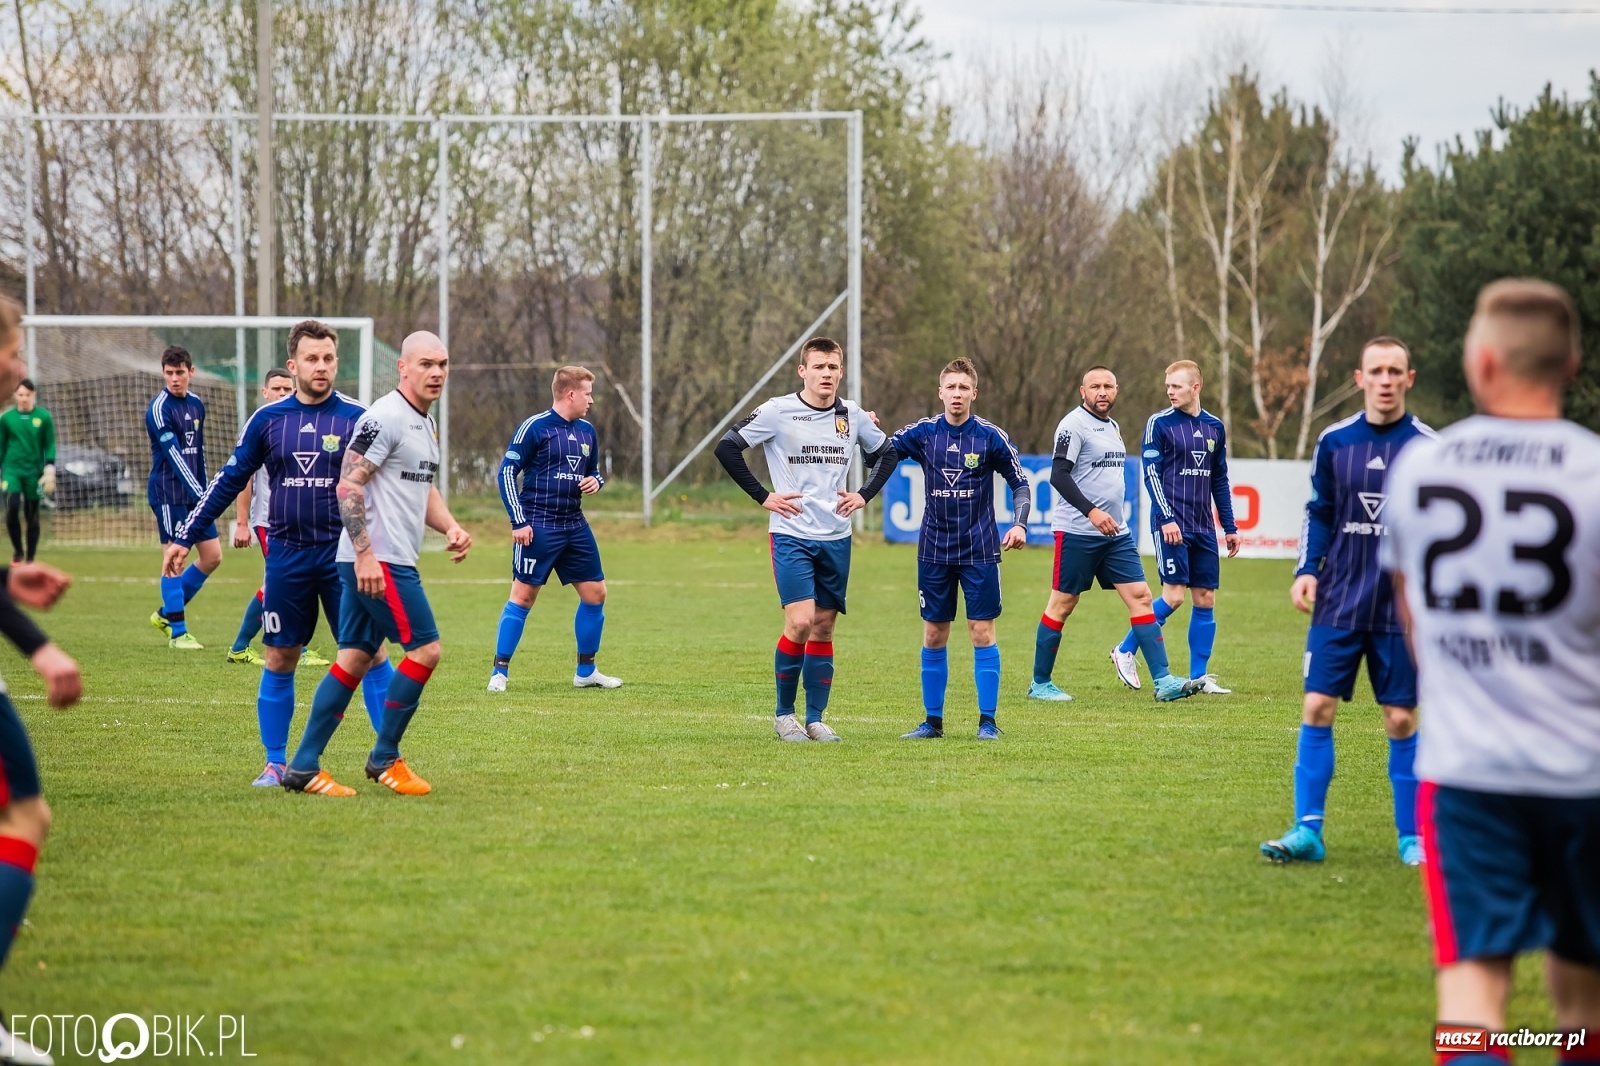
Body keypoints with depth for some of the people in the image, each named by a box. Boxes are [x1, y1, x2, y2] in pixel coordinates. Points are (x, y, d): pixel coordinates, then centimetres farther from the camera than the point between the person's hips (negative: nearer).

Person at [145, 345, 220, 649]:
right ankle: (178, 632, 1)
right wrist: (198, 493, -26)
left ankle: (166, 614, 20)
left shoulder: (196, 405, 11)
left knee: (213, 556, 6)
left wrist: (204, 490, 17)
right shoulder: (159, 409, -13)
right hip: (168, 492, -8)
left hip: (194, 492, 8)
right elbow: (175, 456, -20)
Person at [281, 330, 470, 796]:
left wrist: (450, 527, 10)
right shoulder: (385, 418, -13)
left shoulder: (426, 424, 18)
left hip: (389, 562, 10)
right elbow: (347, 486, -18)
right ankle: (385, 759, 1)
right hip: (378, 561, -10)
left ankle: (303, 767, 8)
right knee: (426, 648, -9)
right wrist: (365, 554, -23)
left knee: (356, 657, 8)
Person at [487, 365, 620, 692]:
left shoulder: (587, 431, 11)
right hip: (539, 527, -7)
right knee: (523, 596, -6)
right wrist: (519, 521, -14)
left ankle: (586, 671, 19)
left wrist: (595, 481, -1)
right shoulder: (535, 427, -9)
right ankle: (499, 672, 0)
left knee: (595, 593, 7)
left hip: (575, 526, 7)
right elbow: (507, 472, -8)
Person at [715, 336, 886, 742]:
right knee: (800, 622, -15)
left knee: (823, 627, 5)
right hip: (791, 535, -4)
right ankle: (784, 713, 0)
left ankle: (815, 719, 11)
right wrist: (762, 496, -9)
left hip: (836, 537, 4)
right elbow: (726, 447, -7)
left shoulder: (853, 415, 6)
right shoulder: (778, 411, -6)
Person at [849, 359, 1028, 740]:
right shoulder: (923, 433, 0)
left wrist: (1019, 523, -15)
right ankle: (932, 721, 13)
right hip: (934, 550, 2)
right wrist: (863, 495, -7)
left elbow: (1020, 483, 0)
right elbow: (884, 453, 8)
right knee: (934, 634, 5)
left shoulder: (991, 436, -4)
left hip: (980, 550, -2)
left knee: (982, 632, -4)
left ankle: (987, 721, 1)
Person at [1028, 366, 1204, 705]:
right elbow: (1058, 476, -19)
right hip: (1077, 533, -8)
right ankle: (1039, 684, 11)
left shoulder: (1112, 426, 16)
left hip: (1116, 533, 8)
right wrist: (1092, 512, -27)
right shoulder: (1074, 425, -10)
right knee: (1062, 605, 0)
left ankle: (1164, 681, -6)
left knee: (1140, 596, -2)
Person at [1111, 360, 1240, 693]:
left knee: (1206, 599, 3)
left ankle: (1199, 676, 8)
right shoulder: (1159, 424, -3)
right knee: (1174, 596, -11)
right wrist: (1166, 519, -17)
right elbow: (1151, 474, -7)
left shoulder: (1215, 426, 11)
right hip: (1172, 525, -5)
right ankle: (1125, 652, 4)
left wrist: (1229, 527, 15)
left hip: (1204, 528, 5)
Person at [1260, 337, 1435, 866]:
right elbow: (1319, 514, 11)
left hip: (1401, 609, -2)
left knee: (1401, 720, 2)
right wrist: (1306, 570, -2)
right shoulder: (1334, 442, 3)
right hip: (1338, 602, 2)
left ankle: (1412, 836, 13)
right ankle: (1307, 831, 0)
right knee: (1317, 708, -5)